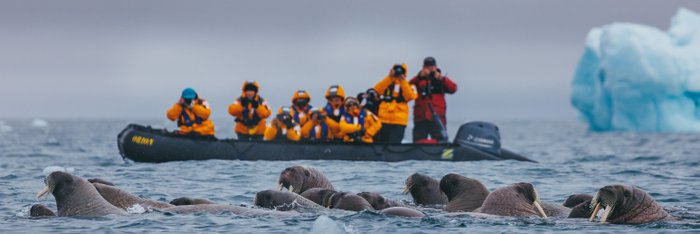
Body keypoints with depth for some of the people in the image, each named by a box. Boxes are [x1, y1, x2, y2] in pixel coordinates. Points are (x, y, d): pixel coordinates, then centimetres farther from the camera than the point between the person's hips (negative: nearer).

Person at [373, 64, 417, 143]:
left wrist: (403, 81, -15)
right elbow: (377, 90, -8)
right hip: (384, 119, 3)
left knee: (394, 144, -12)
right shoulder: (387, 82, 13)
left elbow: (410, 96, -12)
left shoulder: (407, 85, 8)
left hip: (398, 121, -3)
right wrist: (389, 77, -15)